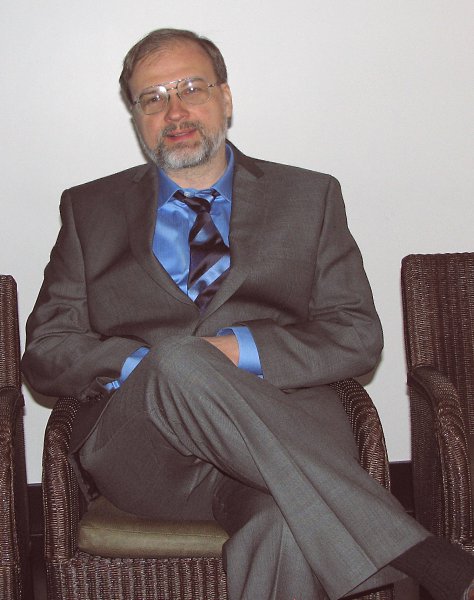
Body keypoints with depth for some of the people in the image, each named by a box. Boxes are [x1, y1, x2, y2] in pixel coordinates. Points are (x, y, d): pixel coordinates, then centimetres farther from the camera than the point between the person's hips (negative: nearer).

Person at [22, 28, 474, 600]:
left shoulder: (308, 198, 17)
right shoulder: (90, 209, 18)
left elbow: (358, 335, 7)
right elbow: (45, 349, 10)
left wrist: (241, 349, -10)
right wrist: (147, 365, -10)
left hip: (282, 423, -2)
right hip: (139, 445, 2)